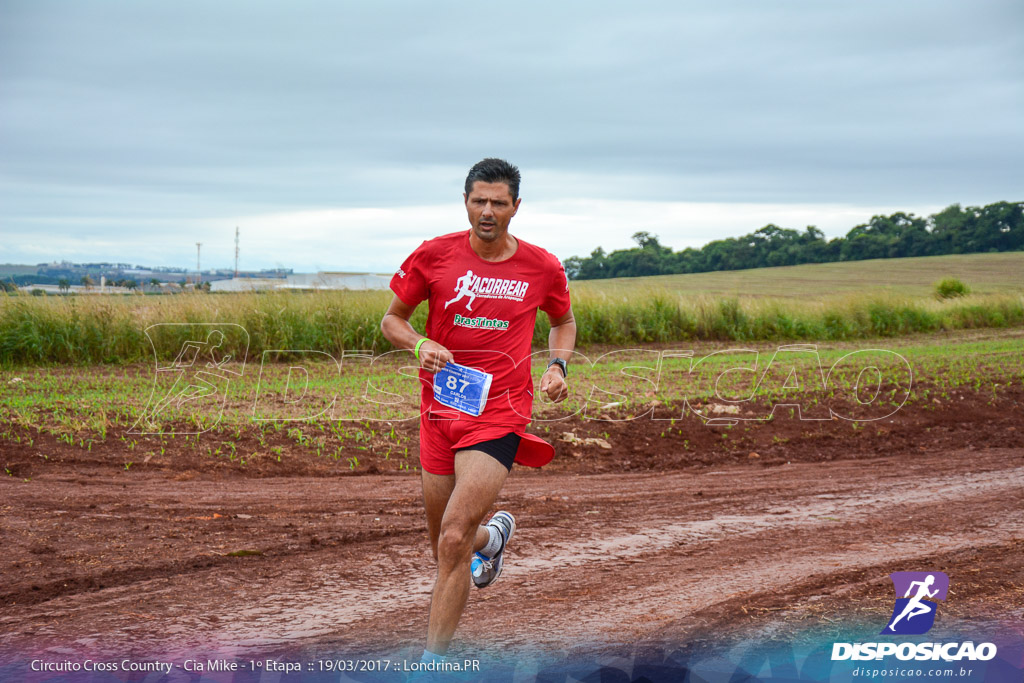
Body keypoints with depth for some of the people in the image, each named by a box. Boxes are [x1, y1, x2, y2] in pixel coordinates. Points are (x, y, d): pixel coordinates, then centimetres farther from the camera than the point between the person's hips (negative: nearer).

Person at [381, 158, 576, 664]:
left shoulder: (542, 267, 0)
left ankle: (433, 659, -6)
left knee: (454, 540, -17)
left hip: (500, 414, -3)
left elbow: (564, 321, 20)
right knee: (446, 548, 15)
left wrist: (557, 366, 1)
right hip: (439, 410, 3)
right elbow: (392, 320, 8)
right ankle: (493, 535, 51)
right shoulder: (434, 256, -2)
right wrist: (420, 345, -13)